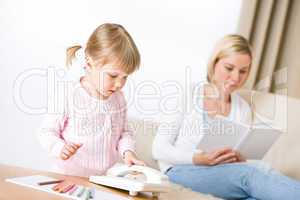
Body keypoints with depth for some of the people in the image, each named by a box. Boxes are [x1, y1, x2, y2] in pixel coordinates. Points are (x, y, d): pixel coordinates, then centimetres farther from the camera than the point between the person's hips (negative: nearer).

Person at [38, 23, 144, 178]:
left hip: (106, 177, 5)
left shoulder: (118, 97, 5)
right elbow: (46, 131, -5)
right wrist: (60, 148, -24)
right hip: (71, 176, -5)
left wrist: (127, 151, -3)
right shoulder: (68, 95, -12)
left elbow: (124, 132, 17)